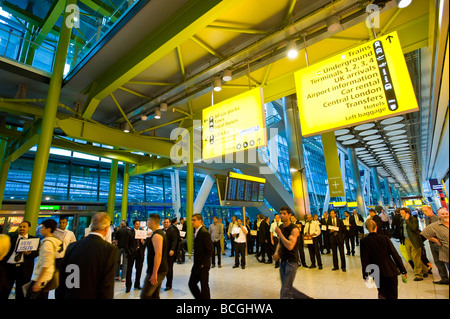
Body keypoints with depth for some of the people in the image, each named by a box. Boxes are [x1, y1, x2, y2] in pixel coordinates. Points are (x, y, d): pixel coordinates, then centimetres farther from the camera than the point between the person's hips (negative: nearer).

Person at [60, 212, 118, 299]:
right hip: (92, 296, -3)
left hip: (70, 296, 3)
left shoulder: (72, 246, -5)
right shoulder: (110, 249, -20)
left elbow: (62, 278, 5)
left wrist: (65, 295, 17)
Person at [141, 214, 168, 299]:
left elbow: (158, 254, -26)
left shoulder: (156, 235, -19)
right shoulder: (161, 233, 12)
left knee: (145, 295, -3)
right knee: (155, 295, 16)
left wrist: (154, 273, -26)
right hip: (160, 270, 10)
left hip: (157, 271, -10)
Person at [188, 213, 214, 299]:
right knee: (191, 284, 14)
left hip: (203, 266, -8)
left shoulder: (204, 232, -21)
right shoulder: (197, 231, 7)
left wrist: (203, 264, -17)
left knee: (204, 286, 6)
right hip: (197, 265, 9)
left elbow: (210, 250, -21)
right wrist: (195, 264, 11)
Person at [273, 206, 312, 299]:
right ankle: (306, 298, 37)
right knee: (288, 289, 18)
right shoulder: (280, 228, 5)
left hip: (291, 261, -8)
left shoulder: (294, 229, -17)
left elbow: (290, 246, -29)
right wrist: (277, 252, 1)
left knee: (285, 292, -4)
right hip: (283, 261, 8)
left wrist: (279, 233, -24)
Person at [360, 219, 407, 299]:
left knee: (382, 293, 22)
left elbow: (364, 260, -6)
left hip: (377, 273, 0)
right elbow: (395, 255, -4)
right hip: (391, 271, 0)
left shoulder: (364, 241, -8)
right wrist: (403, 270, 5)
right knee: (392, 295, 13)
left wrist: (365, 275, 4)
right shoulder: (384, 238, -5)